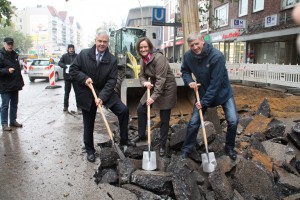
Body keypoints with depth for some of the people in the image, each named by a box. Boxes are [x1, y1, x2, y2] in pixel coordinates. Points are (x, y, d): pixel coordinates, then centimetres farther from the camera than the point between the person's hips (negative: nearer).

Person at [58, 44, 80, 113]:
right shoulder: (64, 56, 2)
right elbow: (60, 63, -1)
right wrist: (65, 66, -19)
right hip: (67, 77, 2)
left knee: (77, 92, 3)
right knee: (66, 92, 11)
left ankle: (78, 107, 9)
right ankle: (65, 106, 22)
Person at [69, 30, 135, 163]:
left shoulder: (112, 59, -8)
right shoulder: (84, 54, -8)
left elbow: (112, 80, -13)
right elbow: (73, 69, -3)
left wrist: (102, 97, -23)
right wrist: (84, 78, -21)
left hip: (104, 92, 1)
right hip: (87, 94, -1)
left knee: (123, 110, -14)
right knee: (88, 124, 8)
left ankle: (124, 140, 5)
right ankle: (90, 150, 28)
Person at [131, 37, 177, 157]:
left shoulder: (158, 57, -24)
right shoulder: (143, 59, 2)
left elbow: (161, 79, -27)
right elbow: (142, 75, 7)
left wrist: (154, 97, -29)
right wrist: (145, 82, -17)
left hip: (167, 89, -8)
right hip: (154, 87, 8)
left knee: (164, 119, 0)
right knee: (140, 109, 9)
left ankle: (162, 145, 16)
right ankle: (141, 135, 30)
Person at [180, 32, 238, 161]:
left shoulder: (217, 56, -27)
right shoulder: (188, 56, -14)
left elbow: (215, 82, -27)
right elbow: (185, 70, 8)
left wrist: (205, 102, -25)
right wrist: (189, 81, -14)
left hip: (223, 92, -3)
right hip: (203, 92, 3)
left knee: (233, 121, -10)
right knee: (193, 122, 1)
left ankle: (230, 148, 17)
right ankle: (186, 149, 21)